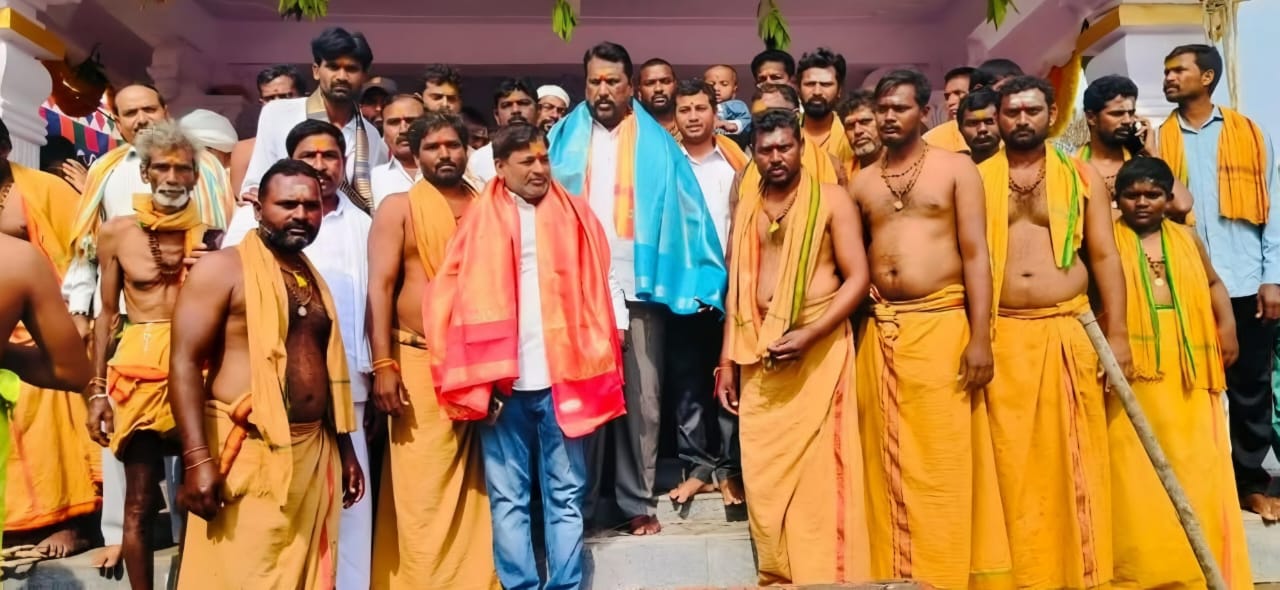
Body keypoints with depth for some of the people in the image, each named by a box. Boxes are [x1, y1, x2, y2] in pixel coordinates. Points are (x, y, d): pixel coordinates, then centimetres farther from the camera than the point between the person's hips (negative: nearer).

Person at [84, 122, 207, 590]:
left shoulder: (209, 235, 4)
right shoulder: (117, 232, 5)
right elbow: (108, 314, 7)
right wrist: (97, 390, 4)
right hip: (138, 367, 0)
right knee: (139, 501, 5)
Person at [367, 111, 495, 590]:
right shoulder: (398, 208, 4)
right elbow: (380, 286, -3)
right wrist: (383, 365, -12)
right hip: (419, 360, -3)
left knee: (474, 484, 8)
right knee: (422, 487, -1)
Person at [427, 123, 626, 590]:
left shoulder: (576, 215, 9)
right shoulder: (480, 221, 4)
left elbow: (603, 280, 11)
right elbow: (454, 293, 0)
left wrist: (613, 331, -3)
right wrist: (475, 374, -8)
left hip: (564, 375, 1)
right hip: (503, 378, -1)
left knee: (566, 493, 9)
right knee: (508, 496, 7)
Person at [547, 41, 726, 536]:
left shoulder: (655, 144, 8)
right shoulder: (564, 140, 11)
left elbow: (685, 209, 3)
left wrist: (695, 280, -8)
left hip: (637, 288, 0)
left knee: (640, 398, 3)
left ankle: (637, 501, 15)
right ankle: (578, 501, 15)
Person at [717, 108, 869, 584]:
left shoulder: (831, 200, 0)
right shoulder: (746, 207, 12)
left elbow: (857, 278, -6)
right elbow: (736, 285, 13)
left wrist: (808, 335, -17)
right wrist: (727, 361, 9)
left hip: (818, 349, -4)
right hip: (758, 353, 4)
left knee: (819, 472, -3)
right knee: (763, 474, 6)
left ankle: (824, 577, 10)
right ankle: (779, 578, 19)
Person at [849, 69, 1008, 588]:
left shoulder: (956, 168, 4)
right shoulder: (860, 183, 14)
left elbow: (976, 254, -3)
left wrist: (980, 337, -10)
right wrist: (854, 331, 1)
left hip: (941, 323, -3)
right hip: (879, 330, 4)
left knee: (942, 462, -3)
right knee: (887, 462, 7)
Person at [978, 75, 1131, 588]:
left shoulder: (1082, 177, 8)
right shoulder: (977, 180, 7)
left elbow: (1104, 256, 6)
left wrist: (1117, 333, -1)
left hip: (1069, 332, 0)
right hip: (1003, 337, 0)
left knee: (1073, 458, 5)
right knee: (1013, 460, 4)